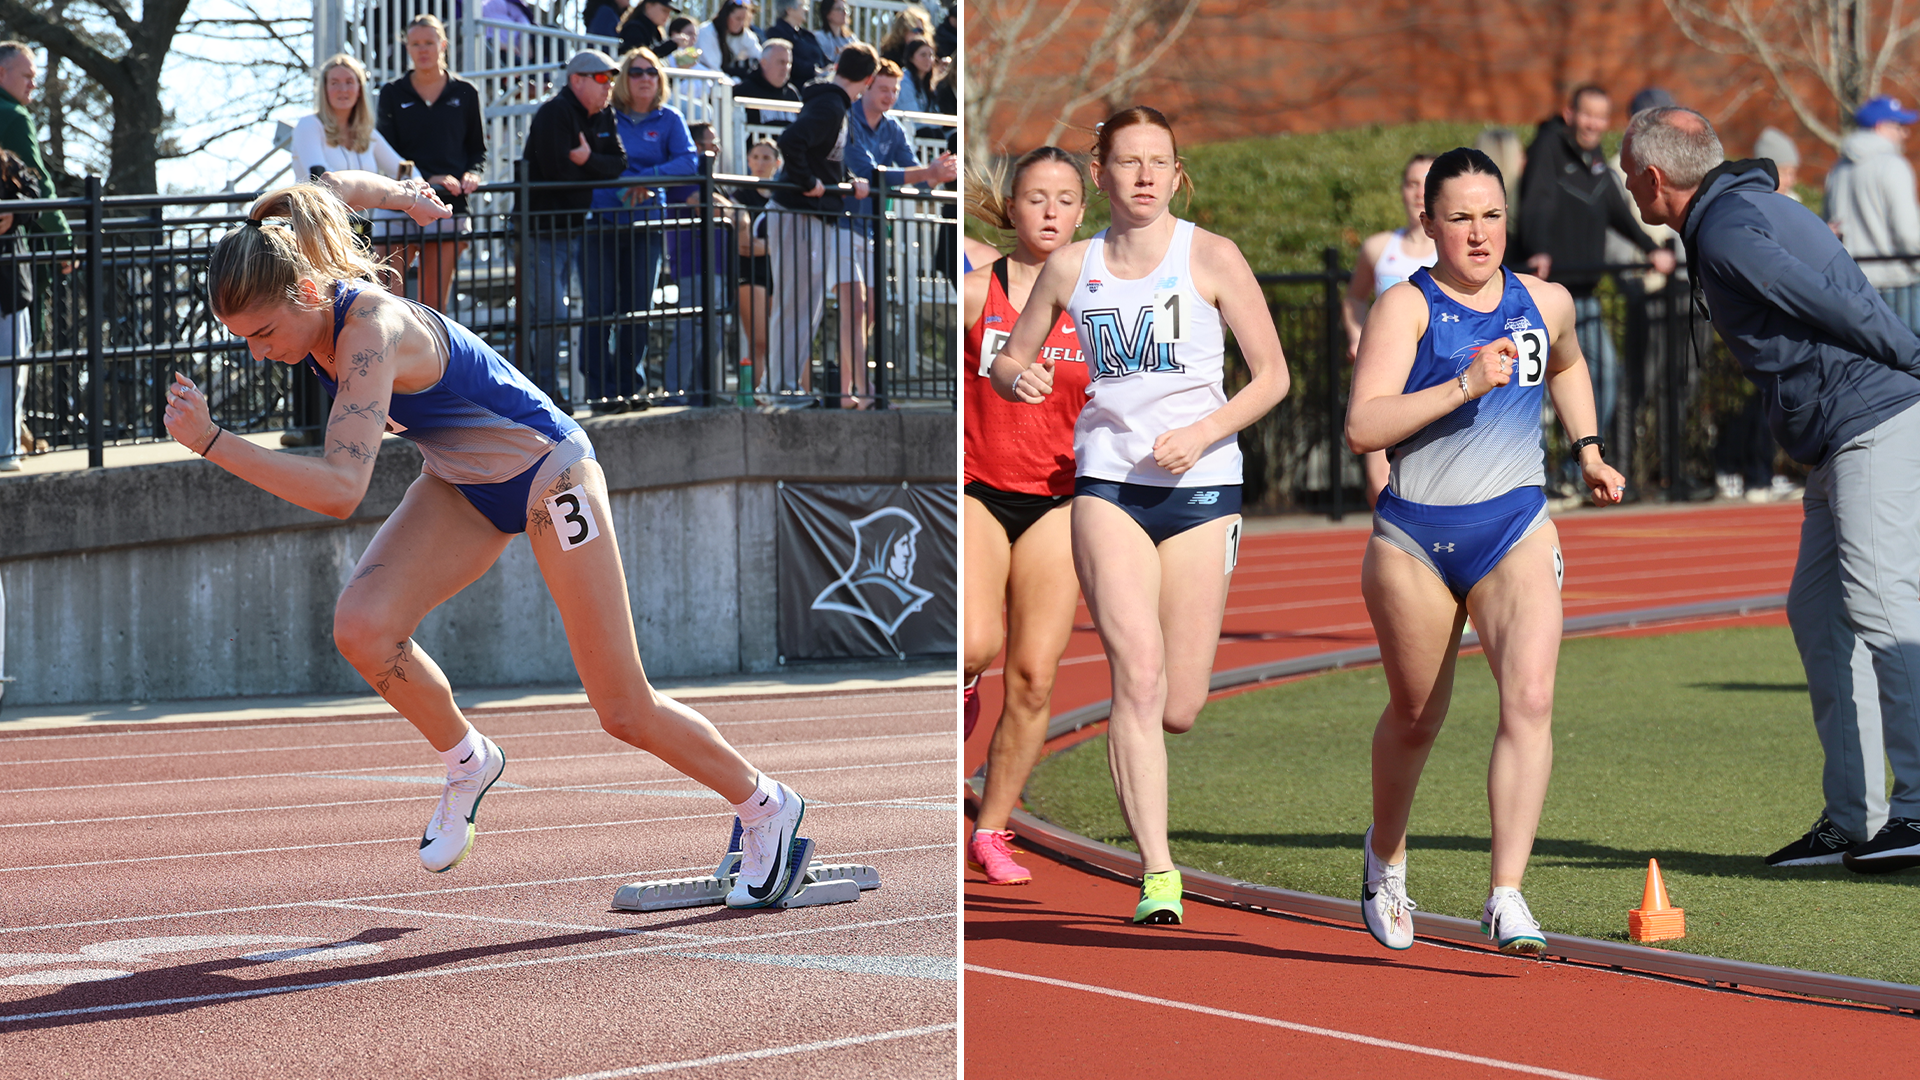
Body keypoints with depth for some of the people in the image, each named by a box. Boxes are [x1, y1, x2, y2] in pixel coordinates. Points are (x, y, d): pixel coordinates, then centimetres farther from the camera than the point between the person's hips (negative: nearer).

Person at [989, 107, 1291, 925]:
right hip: (1107, 482, 0)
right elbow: (1010, 361, 17)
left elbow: (1272, 376, 2)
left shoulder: (1211, 259, 0)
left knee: (1177, 710, 0)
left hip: (1201, 487, 0)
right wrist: (1019, 377, -8)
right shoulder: (1070, 268, 6)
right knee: (1138, 669, -19)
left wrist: (1202, 433, -13)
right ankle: (1158, 873, -19)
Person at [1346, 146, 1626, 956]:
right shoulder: (1406, 307, -8)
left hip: (1515, 531, 2)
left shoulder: (1544, 303, 7)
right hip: (1413, 538, -2)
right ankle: (1386, 855, 43)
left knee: (1530, 699, -19)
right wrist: (1465, 384, -27)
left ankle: (1506, 896, -20)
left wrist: (1587, 449, 22)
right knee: (1415, 716, 13)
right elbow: (1362, 427, -20)